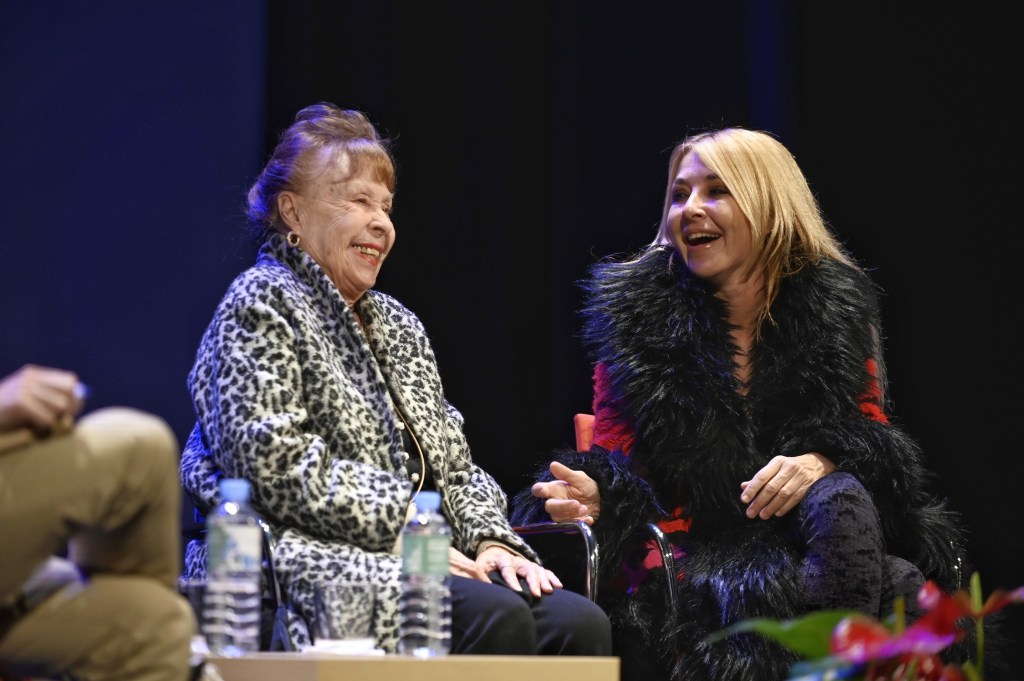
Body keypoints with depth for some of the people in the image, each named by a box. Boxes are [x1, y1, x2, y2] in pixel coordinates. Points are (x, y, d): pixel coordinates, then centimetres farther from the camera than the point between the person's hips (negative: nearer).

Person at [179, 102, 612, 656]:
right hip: (315, 563, -7)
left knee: (580, 622, -20)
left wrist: (490, 539, 3)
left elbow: (455, 462, 24)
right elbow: (275, 464, -13)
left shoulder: (398, 325, 26)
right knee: (495, 616, -33)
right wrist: (403, 530, -14)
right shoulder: (261, 305, 1)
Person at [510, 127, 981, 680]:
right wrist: (597, 499, -22)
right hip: (695, 547, -3)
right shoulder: (635, 316, 1)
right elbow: (619, 459, 2)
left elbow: (870, 428, 7)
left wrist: (822, 459, -16)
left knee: (841, 501, -32)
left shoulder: (840, 308, 5)